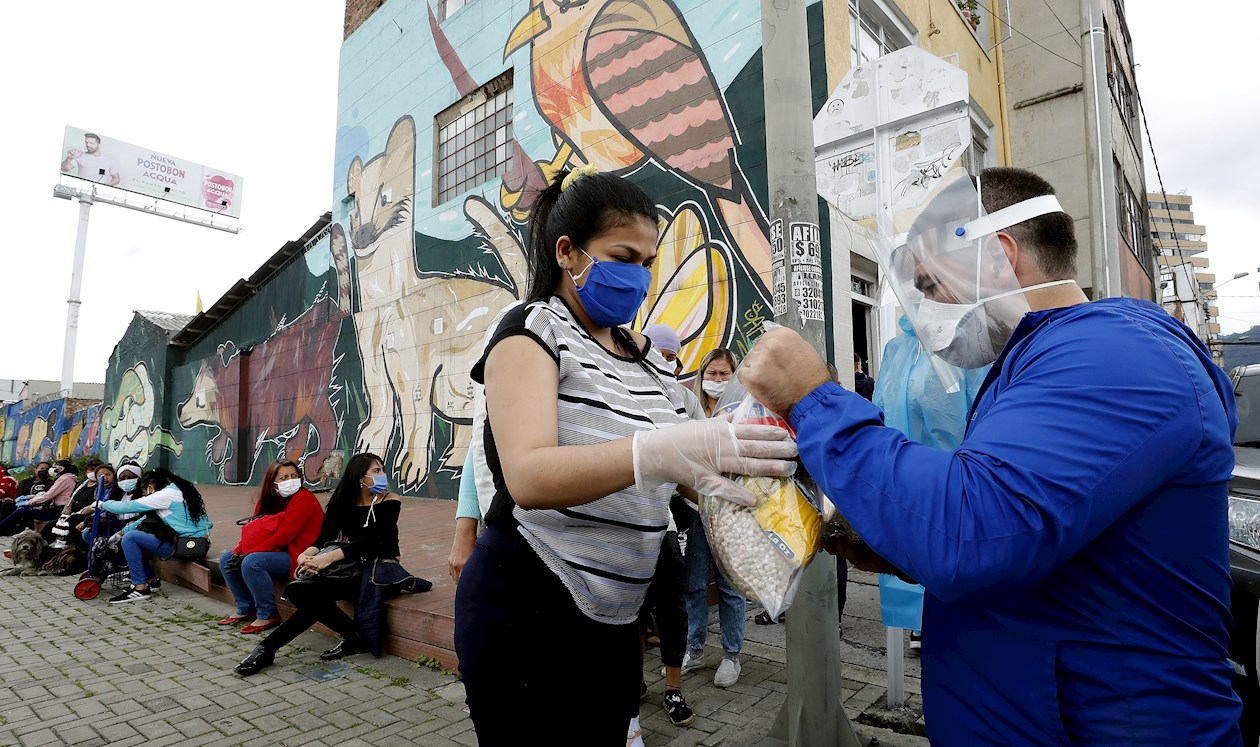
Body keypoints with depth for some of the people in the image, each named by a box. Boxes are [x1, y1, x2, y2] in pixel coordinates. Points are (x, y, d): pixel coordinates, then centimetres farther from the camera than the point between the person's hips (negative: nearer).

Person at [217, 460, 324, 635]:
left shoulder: (303, 498, -15)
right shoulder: (269, 500, 12)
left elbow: (285, 534, -21)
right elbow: (251, 530, 8)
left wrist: (248, 554, -19)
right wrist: (237, 553, -10)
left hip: (294, 556, -9)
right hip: (275, 553, 10)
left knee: (251, 563, -29)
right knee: (226, 560, 6)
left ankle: (268, 615, -13)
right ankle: (246, 609, 14)